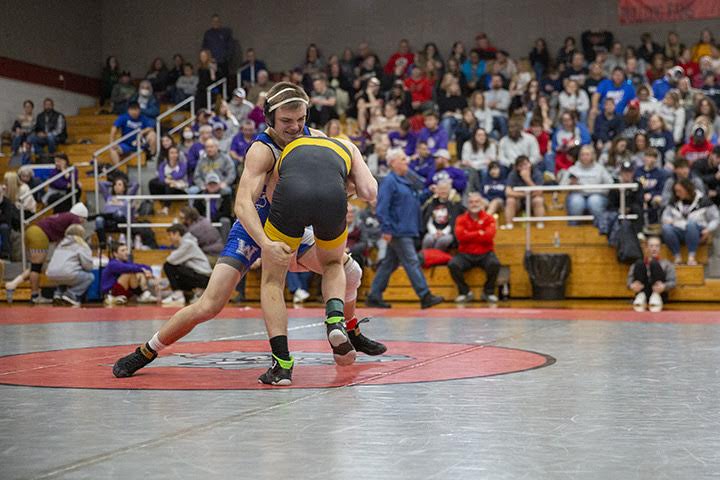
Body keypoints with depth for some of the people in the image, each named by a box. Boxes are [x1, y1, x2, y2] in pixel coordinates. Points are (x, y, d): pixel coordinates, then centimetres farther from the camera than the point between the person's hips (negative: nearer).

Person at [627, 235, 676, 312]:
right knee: (639, 263, -19)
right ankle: (641, 297, -31)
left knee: (654, 263, -21)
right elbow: (630, 278, 10)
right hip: (642, 291, 1)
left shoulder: (666, 264, 23)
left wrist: (664, 286, -18)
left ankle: (656, 297, -30)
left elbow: (672, 281, 7)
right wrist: (632, 285, -17)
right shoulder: (638, 265, 25)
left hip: (659, 294, -1)